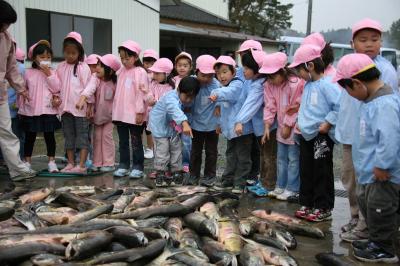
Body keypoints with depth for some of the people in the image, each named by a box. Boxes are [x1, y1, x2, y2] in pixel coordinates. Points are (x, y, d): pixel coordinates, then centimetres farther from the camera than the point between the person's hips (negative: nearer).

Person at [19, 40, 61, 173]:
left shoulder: (52, 72, 2)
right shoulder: (28, 73, 4)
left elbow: (56, 89, -10)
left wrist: (48, 74, -14)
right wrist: (21, 106, 8)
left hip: (48, 110, -1)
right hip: (31, 110, 1)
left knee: (49, 136, 5)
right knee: (30, 136, 9)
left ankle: (51, 161, 12)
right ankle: (27, 162, 20)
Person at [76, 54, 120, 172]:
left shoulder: (115, 83, -14)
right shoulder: (95, 78, -16)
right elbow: (90, 87, -36)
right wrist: (82, 99, -52)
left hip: (109, 114, -2)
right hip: (97, 113, 2)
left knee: (107, 135, -2)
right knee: (97, 136, 7)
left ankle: (109, 163, 7)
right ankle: (97, 163, 17)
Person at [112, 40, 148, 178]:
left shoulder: (140, 72, -10)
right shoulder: (121, 71, 10)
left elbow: (142, 93, -13)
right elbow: (118, 92, 14)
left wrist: (140, 112, -16)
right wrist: (115, 110, 12)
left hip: (134, 115, -6)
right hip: (120, 114, 6)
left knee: (136, 142, 4)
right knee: (123, 141, 13)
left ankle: (137, 167, 12)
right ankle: (123, 165, 21)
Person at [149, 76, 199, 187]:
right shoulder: (171, 98, -39)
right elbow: (175, 110, -58)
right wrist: (185, 123, -73)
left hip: (174, 127, 7)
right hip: (160, 126, -7)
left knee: (177, 149, 7)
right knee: (162, 151, -4)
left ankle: (176, 173, 20)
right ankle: (160, 175, 10)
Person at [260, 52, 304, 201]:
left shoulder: (296, 83, -22)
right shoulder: (269, 85, -3)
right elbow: (270, 106, 0)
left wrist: (288, 126, -15)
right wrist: (267, 126, -4)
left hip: (293, 127, -7)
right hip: (282, 126, 7)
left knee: (293, 159, 1)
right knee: (281, 158, 14)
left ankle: (292, 189, 9)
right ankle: (281, 186, 25)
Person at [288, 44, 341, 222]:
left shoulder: (326, 85, -17)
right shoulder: (307, 85, 10)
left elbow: (340, 105, -23)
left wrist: (328, 123, -19)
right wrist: (300, 121, 11)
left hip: (322, 136, -9)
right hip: (307, 135, 9)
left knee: (322, 173, 1)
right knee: (306, 171, 14)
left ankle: (323, 209, 12)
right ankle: (307, 204, 26)